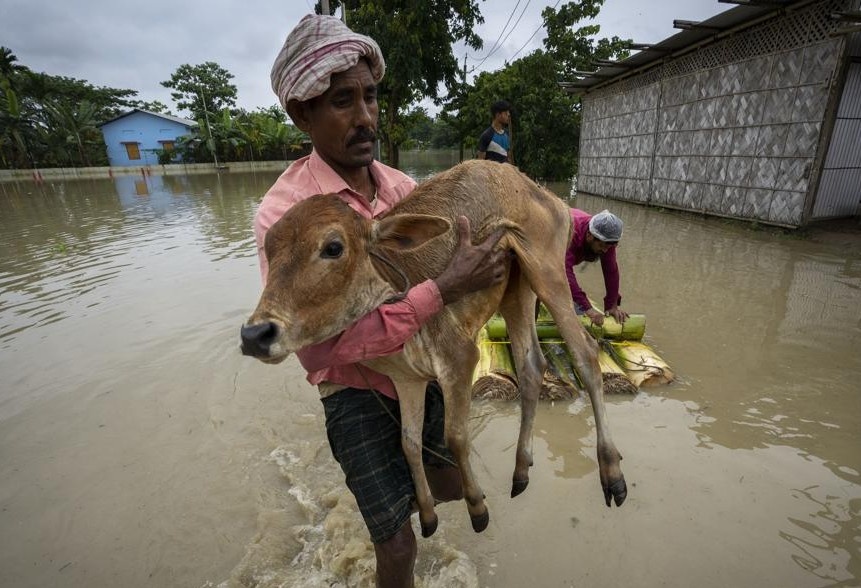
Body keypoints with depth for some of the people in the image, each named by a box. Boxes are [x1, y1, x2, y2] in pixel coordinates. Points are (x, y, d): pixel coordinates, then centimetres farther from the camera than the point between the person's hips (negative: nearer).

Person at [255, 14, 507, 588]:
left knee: (453, 484, 25)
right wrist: (448, 287, -33)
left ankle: (387, 506, 57)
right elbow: (331, 341, -30)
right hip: (357, 392, -5)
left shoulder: (403, 186, -4)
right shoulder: (286, 213, -22)